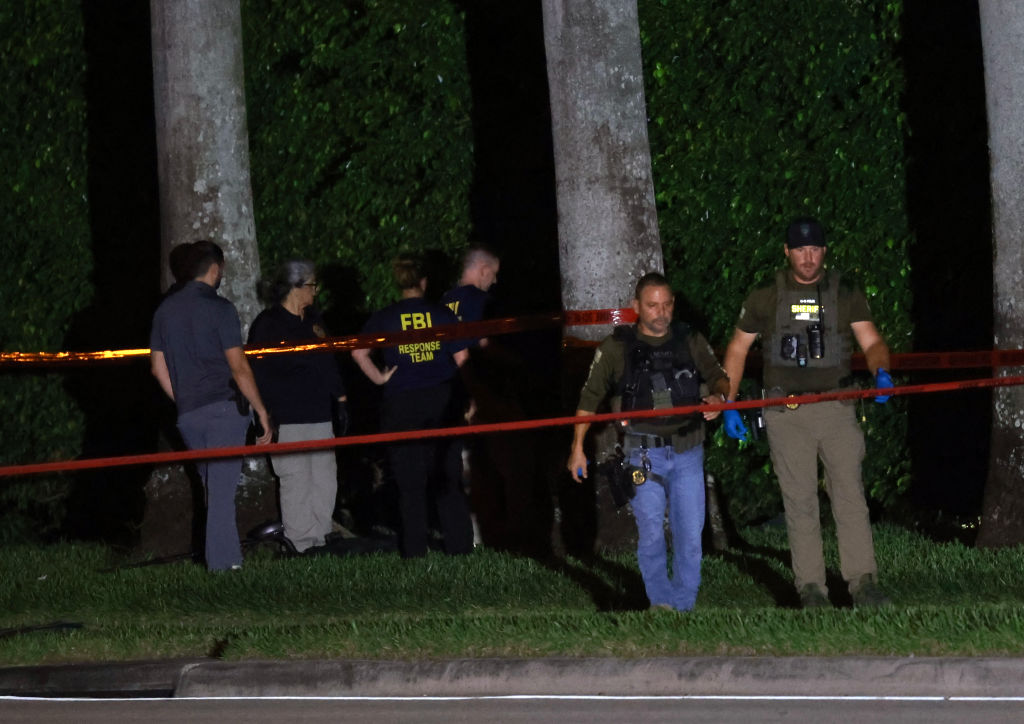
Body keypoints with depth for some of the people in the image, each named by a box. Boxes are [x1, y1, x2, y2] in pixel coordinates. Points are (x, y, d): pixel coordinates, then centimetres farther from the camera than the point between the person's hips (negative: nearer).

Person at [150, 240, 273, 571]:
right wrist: (261, 410, -7)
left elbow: (158, 367, 16)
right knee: (222, 489, -6)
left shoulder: (166, 310, 11)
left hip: (188, 414, 6)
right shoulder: (219, 308, -9)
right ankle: (223, 562, -8)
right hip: (223, 407, -6)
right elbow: (238, 368, -13)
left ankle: (230, 557, 14)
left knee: (214, 487, 14)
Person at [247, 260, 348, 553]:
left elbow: (328, 362, 24)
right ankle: (300, 545, -6)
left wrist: (340, 399, 20)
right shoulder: (268, 324, -5)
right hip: (288, 418, -7)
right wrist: (265, 416, -13)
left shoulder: (313, 318, 17)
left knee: (325, 480, 4)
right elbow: (261, 372, -8)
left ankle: (319, 539, 10)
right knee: (296, 484, -8)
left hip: (319, 414, 7)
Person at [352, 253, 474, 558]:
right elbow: (461, 356, -1)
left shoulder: (383, 318, -2)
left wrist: (379, 377, -1)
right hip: (442, 400, 1)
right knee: (448, 477, 9)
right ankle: (459, 543, 8)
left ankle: (414, 550, 3)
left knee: (410, 483, 4)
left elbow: (359, 352, -11)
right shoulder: (442, 314, 0)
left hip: (402, 406, -1)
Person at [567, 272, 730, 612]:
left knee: (690, 534, 0)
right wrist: (577, 448, 4)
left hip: (687, 453, 2)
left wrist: (718, 396, -13)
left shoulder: (690, 341, 7)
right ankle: (660, 603, 2)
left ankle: (684, 606, 9)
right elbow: (590, 398, 6)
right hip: (644, 454, -2)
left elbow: (718, 376, 12)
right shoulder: (617, 348, 1)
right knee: (651, 533, -7)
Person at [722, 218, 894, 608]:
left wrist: (880, 371, -22)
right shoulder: (766, 297, 6)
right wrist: (729, 406, 6)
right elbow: (737, 349, 13)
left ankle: (863, 582, -12)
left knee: (849, 493, -9)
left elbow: (871, 341, 1)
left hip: (836, 409, 0)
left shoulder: (845, 293, 7)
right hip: (785, 412, 0)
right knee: (799, 500, -1)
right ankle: (811, 588, 1)